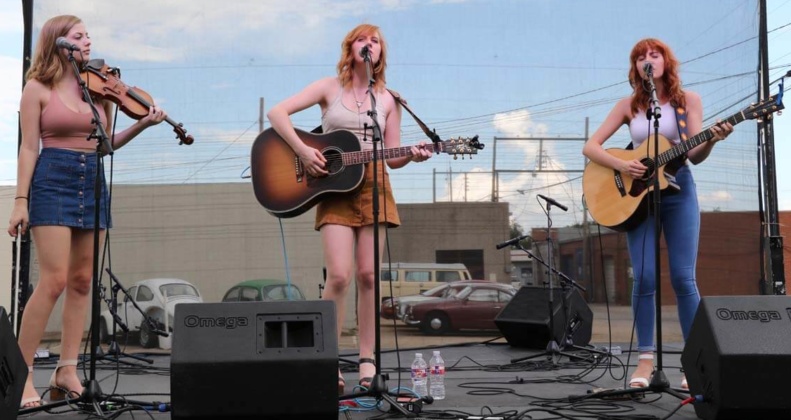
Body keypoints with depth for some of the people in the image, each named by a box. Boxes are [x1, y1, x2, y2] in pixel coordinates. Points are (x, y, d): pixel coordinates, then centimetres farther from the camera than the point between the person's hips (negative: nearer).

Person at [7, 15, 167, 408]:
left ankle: (66, 370, 12)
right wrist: (20, 200, -8)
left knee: (82, 281, 4)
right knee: (54, 280, -12)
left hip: (92, 184, 5)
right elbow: (29, 148, -3)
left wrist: (141, 124, 0)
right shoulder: (38, 88, 0)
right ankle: (23, 374, 0)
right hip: (52, 183, -5)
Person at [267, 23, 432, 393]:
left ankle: (367, 360, 9)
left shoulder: (387, 100, 12)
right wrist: (303, 150, -14)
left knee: (367, 274, 0)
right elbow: (277, 113, -2)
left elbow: (391, 157, 12)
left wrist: (411, 156, -10)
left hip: (373, 186, 2)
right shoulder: (330, 87, 5)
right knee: (339, 276, -13)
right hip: (334, 187, -2)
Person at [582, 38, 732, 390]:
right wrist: (621, 165, -14)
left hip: (678, 191, -1)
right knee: (644, 278, -7)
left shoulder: (687, 100, 4)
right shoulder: (628, 106, 7)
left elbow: (695, 155, -3)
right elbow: (590, 147, 2)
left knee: (683, 278, -7)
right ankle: (646, 358, 3)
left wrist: (710, 141, -25)